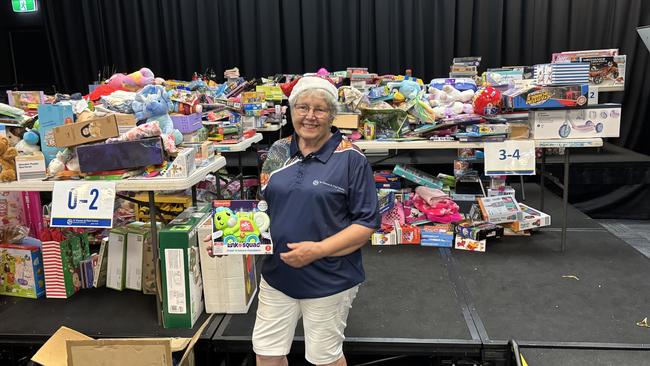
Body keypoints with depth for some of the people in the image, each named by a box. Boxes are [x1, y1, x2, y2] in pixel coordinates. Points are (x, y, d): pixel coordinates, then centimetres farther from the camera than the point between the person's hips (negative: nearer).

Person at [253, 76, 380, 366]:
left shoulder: (350, 158, -11)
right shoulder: (279, 151, 4)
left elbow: (367, 223, -12)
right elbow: (264, 206, 12)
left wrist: (318, 250, -22)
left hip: (329, 280, -4)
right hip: (277, 275, 5)